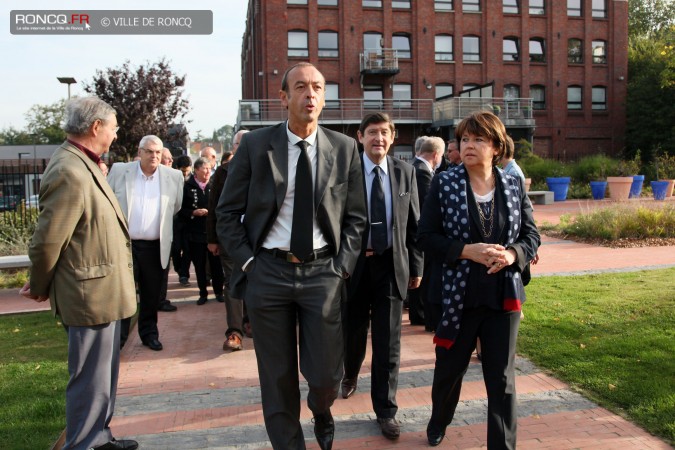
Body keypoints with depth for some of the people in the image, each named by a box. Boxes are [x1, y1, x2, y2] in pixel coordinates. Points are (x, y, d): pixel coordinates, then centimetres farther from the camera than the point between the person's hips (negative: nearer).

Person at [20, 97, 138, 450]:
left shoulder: (84, 165, 10)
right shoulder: (69, 172, -22)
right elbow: (46, 240, -20)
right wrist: (40, 288, -4)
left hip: (104, 291, 10)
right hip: (91, 296, -10)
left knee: (104, 375, 22)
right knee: (90, 379, 4)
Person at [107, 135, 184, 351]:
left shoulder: (174, 176, 0)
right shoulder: (119, 170, -2)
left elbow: (175, 207, 15)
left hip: (155, 247, 1)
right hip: (123, 244, -1)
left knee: (151, 295, 12)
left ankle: (149, 333, 28)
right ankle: (118, 337, 19)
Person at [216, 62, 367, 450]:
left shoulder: (345, 148, 3)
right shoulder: (255, 145, 0)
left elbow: (356, 216, 7)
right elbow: (228, 213, 4)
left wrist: (342, 268, -2)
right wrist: (247, 262, -4)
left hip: (323, 271, 1)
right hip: (268, 270, 0)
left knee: (327, 376, 4)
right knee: (278, 377, 10)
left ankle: (321, 410, 42)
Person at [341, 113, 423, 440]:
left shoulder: (405, 172, 2)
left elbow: (414, 223, 6)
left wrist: (416, 267, 5)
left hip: (391, 266, 1)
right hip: (354, 264, -1)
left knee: (388, 343, 5)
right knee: (353, 333, 17)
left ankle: (385, 410, 20)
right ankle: (350, 375, 48)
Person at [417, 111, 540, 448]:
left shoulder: (514, 186, 3)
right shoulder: (444, 184, -4)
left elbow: (531, 234, 8)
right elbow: (426, 236, -6)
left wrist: (513, 254, -14)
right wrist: (467, 251, -19)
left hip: (504, 294, 1)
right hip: (458, 294, -1)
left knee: (502, 377, 8)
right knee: (449, 368, 17)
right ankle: (438, 422, 46)